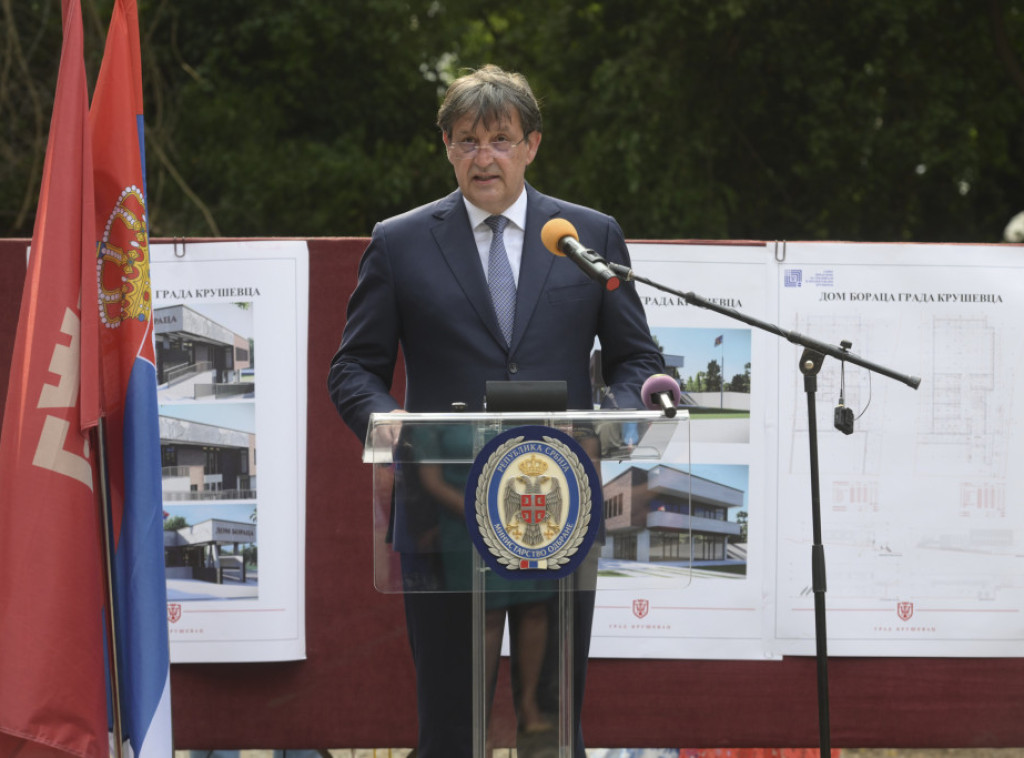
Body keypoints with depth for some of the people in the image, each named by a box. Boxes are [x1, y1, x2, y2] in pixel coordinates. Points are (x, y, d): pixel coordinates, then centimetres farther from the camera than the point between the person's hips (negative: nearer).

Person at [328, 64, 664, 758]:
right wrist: (390, 425, -14)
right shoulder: (399, 244, 7)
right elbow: (355, 368, 8)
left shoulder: (593, 237, 10)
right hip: (445, 513, -1)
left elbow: (636, 358, 12)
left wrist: (618, 415, -11)